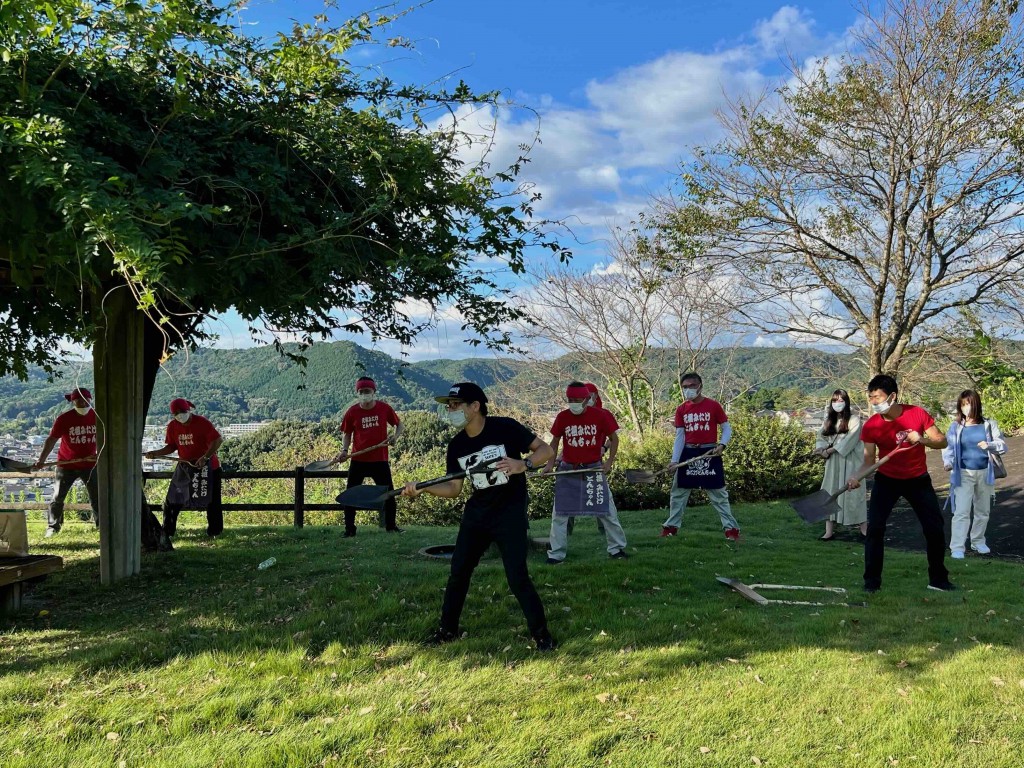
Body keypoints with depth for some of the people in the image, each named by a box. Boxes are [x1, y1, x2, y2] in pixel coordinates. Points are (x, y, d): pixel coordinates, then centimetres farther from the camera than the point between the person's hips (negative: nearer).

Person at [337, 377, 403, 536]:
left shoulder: (384, 408, -4)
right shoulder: (352, 412, -4)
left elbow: (399, 424, 10)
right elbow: (347, 434, 7)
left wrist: (395, 436, -10)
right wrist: (344, 450, -9)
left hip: (380, 460, 0)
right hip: (358, 460, 0)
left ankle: (391, 525, 26)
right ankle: (349, 529, 12)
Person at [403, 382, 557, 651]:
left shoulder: (505, 428, -15)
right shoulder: (456, 445, 1)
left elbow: (545, 449, -12)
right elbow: (454, 489, 6)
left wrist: (523, 464, -30)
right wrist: (422, 488, -9)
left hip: (510, 514, -6)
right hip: (476, 514, 6)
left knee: (517, 578, -11)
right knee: (458, 571, 10)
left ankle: (541, 634, 7)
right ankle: (448, 629, 29)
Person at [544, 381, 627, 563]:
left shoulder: (601, 415, -9)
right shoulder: (562, 417, -5)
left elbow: (614, 439, 2)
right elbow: (555, 441, 6)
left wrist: (609, 462, -8)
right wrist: (550, 463, -6)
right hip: (568, 469, 1)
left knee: (607, 508, 4)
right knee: (559, 512, 0)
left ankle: (617, 548, 20)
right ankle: (557, 553, 10)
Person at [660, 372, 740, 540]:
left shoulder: (713, 405, -5)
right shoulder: (681, 410, 3)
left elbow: (727, 428, -1)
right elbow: (679, 436, 3)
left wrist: (721, 445, -19)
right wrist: (674, 460, -6)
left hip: (709, 453, -3)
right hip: (688, 453, 3)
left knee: (718, 492, 1)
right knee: (678, 491, 9)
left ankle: (730, 527, 9)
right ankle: (672, 525, 22)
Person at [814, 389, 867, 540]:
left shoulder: (854, 420, -4)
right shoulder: (828, 420, 13)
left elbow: (850, 440, -14)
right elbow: (821, 438, 8)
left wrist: (831, 450, -16)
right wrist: (822, 450, -13)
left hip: (850, 462, -5)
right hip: (833, 463, 5)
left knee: (854, 493, -3)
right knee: (830, 493, 1)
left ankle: (864, 529, 8)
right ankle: (829, 531, 2)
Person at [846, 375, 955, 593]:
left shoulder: (917, 414, -14)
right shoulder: (871, 426, -14)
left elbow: (942, 442, -7)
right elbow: (869, 460, -14)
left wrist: (921, 439, -27)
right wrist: (856, 477, -33)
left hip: (918, 480, 1)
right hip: (886, 480, -1)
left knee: (934, 528, 4)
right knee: (875, 528, -13)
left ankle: (938, 579, 23)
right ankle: (871, 581, -3)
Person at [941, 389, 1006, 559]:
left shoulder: (988, 424, -2)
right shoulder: (956, 426, -6)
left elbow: (1003, 445, -2)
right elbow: (948, 447, -7)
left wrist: (989, 445, -22)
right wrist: (948, 462, -26)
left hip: (984, 473, 3)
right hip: (963, 474, -3)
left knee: (983, 511, 16)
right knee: (961, 512, -9)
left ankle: (978, 541, 34)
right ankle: (957, 547, -7)